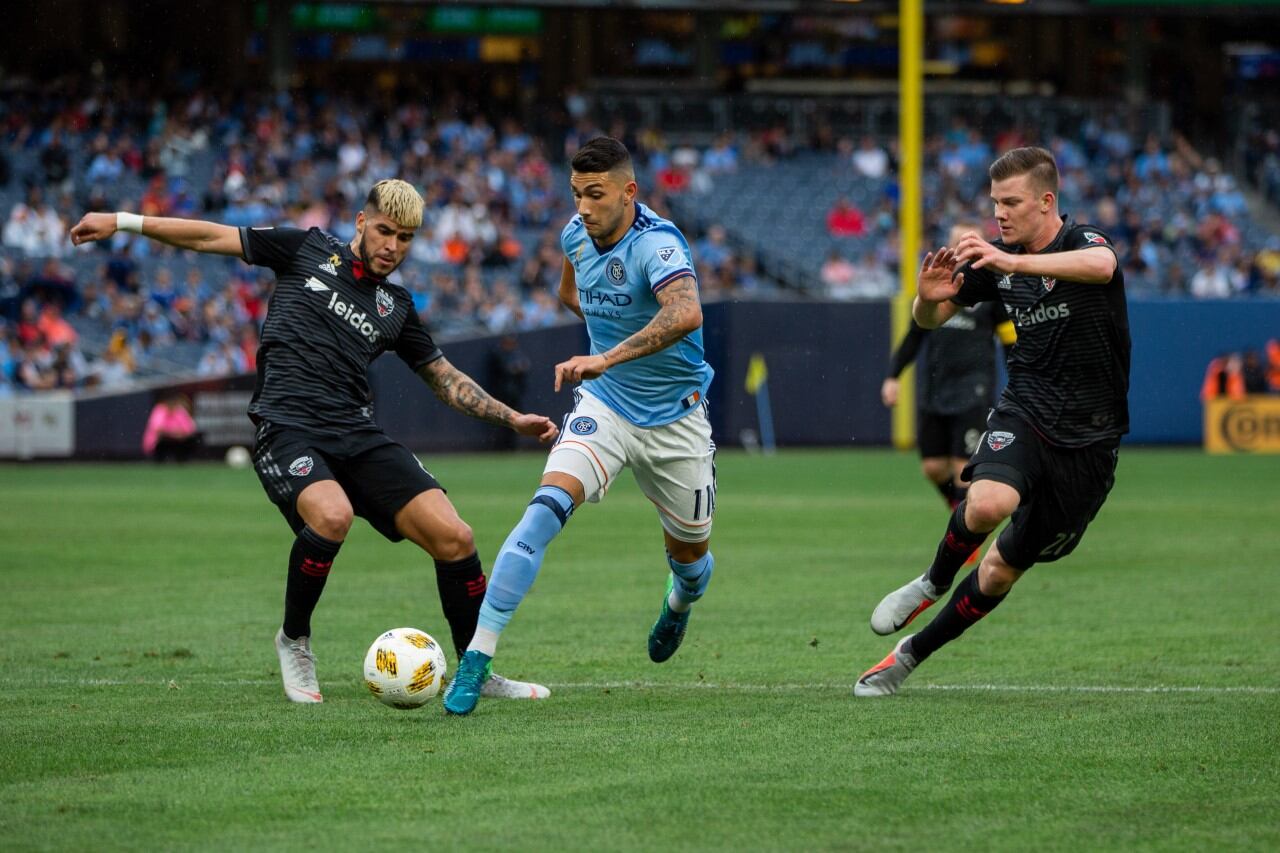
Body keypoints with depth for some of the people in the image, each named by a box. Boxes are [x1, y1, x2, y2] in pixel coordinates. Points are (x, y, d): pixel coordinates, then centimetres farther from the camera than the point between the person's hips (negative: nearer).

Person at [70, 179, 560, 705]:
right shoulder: (309, 249, 11)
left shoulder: (397, 307, 20)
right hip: (288, 428, -4)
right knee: (332, 515, -35)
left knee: (454, 537, -11)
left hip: (358, 436, 4)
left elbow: (446, 380, 28)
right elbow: (213, 237, 12)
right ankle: (294, 641, -7)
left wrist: (512, 420, 19)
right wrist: (122, 222, 8)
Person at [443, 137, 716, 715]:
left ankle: (679, 604, 55)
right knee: (548, 506, -23)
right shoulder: (576, 235, -4)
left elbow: (686, 314, -48)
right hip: (604, 406, 3)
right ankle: (478, 654, -28)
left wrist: (609, 357, -56)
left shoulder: (657, 244, -25)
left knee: (689, 552, 13)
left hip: (673, 419, -3)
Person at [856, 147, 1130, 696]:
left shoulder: (1083, 241, -14)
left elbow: (1100, 266, -40)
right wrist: (929, 297, -15)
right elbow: (930, 320, 11)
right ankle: (933, 583, -2)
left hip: (1088, 439, -2)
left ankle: (911, 655, 22)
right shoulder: (994, 259, 2)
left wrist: (1014, 263, -53)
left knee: (1003, 569, 3)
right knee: (987, 503, -31)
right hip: (1025, 411, 2)